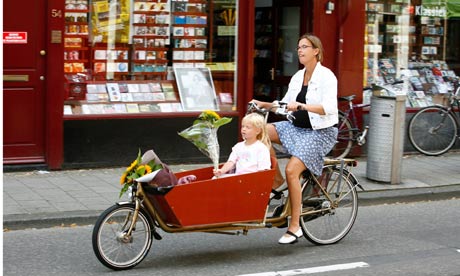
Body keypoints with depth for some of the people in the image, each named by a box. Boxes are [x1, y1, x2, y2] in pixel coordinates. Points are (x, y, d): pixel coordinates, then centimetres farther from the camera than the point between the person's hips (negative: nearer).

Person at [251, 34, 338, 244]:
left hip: (320, 132, -7)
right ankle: (277, 179, -3)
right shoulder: (298, 77, 11)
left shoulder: (326, 76, -10)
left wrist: (301, 106, -34)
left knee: (292, 170, -23)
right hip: (297, 127, 7)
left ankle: (294, 226, -14)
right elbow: (286, 105, 15)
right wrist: (264, 105, -2)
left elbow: (329, 107, -22)